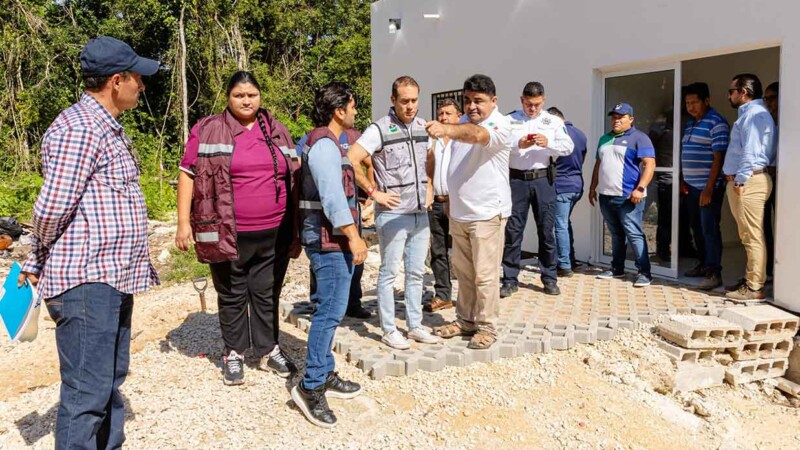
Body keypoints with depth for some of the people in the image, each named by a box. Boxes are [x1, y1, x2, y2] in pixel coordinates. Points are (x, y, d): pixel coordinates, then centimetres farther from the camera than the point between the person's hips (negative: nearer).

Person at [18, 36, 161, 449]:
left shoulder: (105, 126, 17)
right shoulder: (79, 128, -15)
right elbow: (52, 207, -17)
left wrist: (38, 261, 16)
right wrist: (43, 257, 2)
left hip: (112, 278, 9)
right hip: (87, 282, -9)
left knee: (110, 381, 19)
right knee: (86, 392, -2)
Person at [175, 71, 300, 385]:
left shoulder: (277, 131, 11)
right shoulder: (207, 130, 0)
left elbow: (293, 176, 16)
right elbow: (188, 175, -1)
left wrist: (297, 226, 14)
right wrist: (184, 223, -8)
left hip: (273, 234, 3)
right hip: (228, 234, -3)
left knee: (267, 294, 13)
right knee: (233, 297, 10)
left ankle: (268, 351, 28)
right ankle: (234, 355, 26)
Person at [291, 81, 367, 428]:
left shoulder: (326, 141, 16)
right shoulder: (325, 144, -15)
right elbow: (332, 197, -22)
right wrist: (354, 237, -22)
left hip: (332, 238, 10)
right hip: (330, 239, -10)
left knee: (329, 309, 14)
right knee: (331, 311, -9)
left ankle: (325, 375, 22)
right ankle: (310, 386, -3)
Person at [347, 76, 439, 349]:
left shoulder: (423, 126, 7)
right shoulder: (379, 129, -12)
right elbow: (350, 161, -19)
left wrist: (428, 187, 13)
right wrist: (374, 192, -16)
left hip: (420, 212, 6)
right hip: (392, 214, -6)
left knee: (416, 272, 13)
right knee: (389, 272, 4)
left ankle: (415, 325, 25)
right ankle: (389, 330, 14)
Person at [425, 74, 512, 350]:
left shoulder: (499, 125, -13)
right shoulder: (463, 123, 12)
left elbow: (477, 135, -36)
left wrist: (446, 130, -55)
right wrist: (451, 202, 20)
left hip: (486, 214, -7)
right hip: (458, 213, 8)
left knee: (485, 275, -2)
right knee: (463, 272, 15)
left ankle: (487, 327, 11)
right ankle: (465, 320, 28)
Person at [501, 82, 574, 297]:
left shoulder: (554, 121, 9)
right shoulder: (509, 121, 5)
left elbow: (568, 146, 0)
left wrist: (548, 143, -17)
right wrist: (518, 145, -21)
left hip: (543, 179, 1)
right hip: (516, 180, -1)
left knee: (547, 229, 6)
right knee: (513, 229, 1)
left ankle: (549, 278, 17)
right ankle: (510, 279, 10)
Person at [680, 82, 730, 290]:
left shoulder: (716, 122, -11)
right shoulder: (690, 123, 15)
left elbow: (718, 158, -16)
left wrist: (709, 188, -20)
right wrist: (684, 180, 13)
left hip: (708, 187, -8)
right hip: (692, 186, 8)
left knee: (709, 229, -7)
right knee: (697, 227, 14)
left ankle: (714, 272, -2)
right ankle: (704, 264, 26)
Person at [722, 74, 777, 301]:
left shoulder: (754, 114, -11)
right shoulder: (749, 113, 23)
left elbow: (751, 150, -20)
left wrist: (740, 180, -20)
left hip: (749, 181, -11)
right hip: (744, 180, 11)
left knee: (752, 236, -8)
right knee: (748, 236, 15)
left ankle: (754, 288, -6)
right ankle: (750, 279, 23)